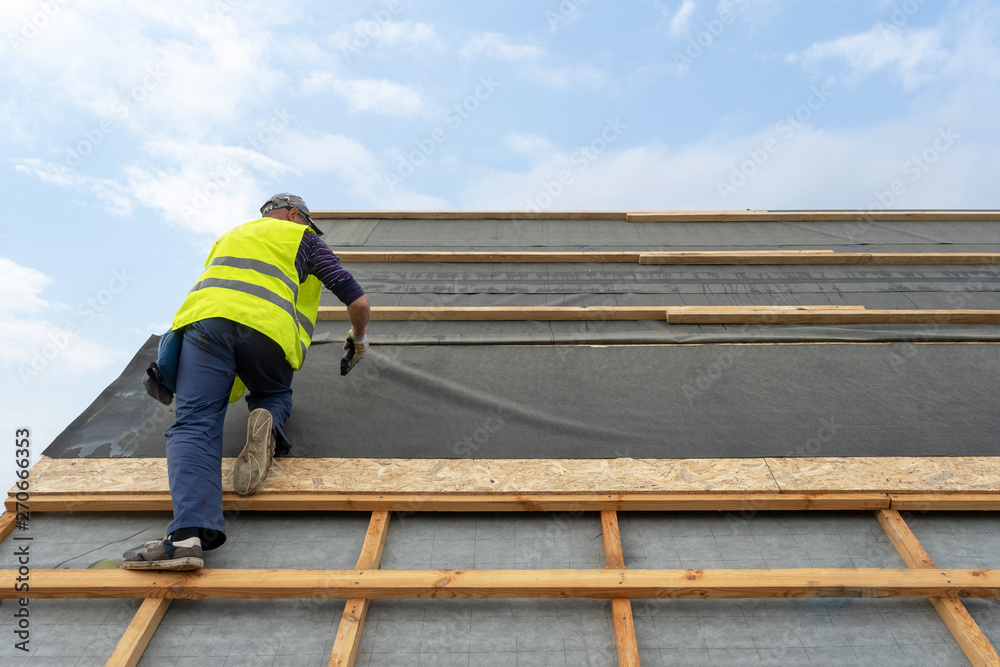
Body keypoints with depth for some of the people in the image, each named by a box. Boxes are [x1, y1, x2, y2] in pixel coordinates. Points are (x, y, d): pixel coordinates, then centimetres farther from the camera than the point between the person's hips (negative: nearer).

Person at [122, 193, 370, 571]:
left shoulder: (230, 236, 41)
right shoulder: (305, 239, 26)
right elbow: (358, 301, 17)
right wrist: (358, 338, 37)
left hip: (206, 315, 2)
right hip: (267, 325, -2)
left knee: (195, 425, -8)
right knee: (275, 394, 25)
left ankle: (189, 532, -29)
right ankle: (266, 423, -10)